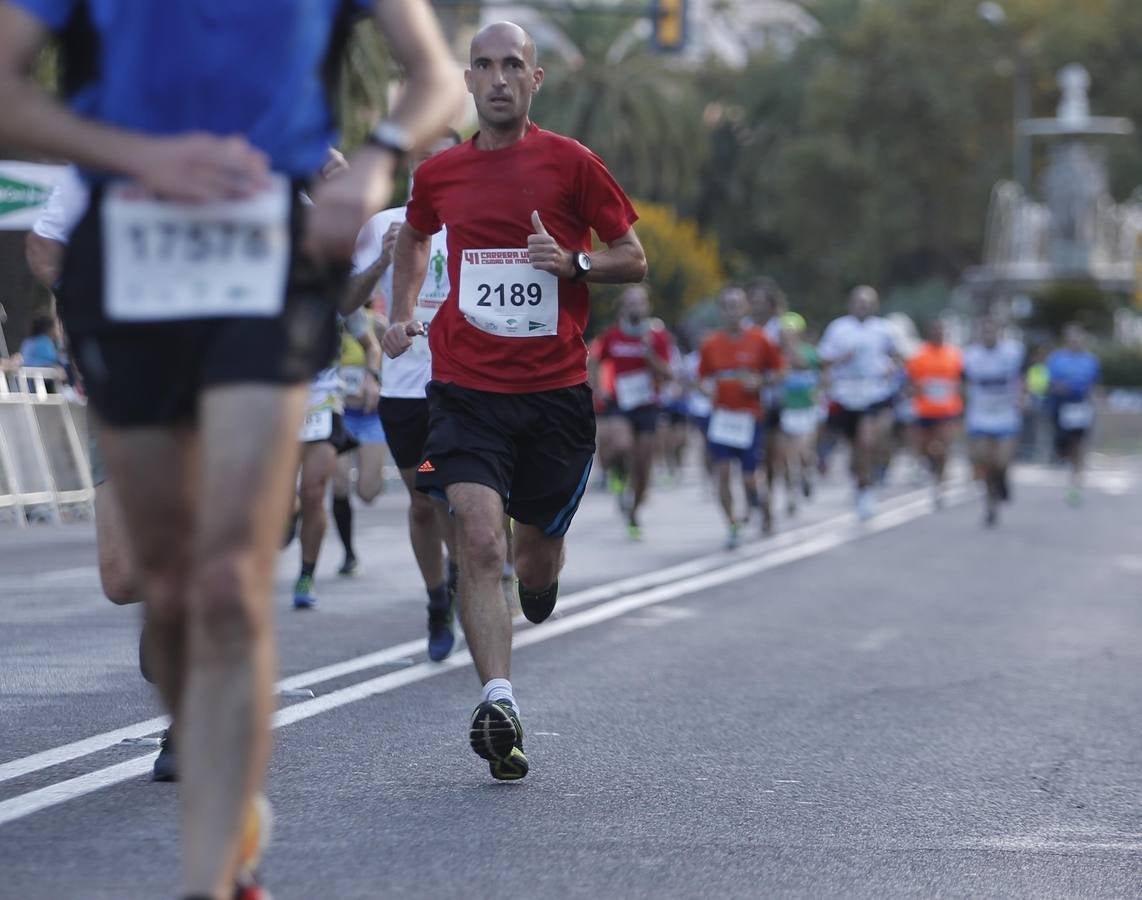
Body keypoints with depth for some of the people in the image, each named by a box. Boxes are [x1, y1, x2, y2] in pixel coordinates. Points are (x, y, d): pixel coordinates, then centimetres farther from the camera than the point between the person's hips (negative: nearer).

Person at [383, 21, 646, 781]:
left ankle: (539, 575, 48)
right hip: (467, 387, 1)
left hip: (556, 390, 0)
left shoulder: (571, 163, -1)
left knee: (536, 559, 10)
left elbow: (635, 261, 4)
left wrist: (573, 262, -14)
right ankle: (499, 701, -23)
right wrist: (403, 312, 15)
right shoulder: (439, 174, 7)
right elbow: (414, 238, 29)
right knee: (479, 539, -18)